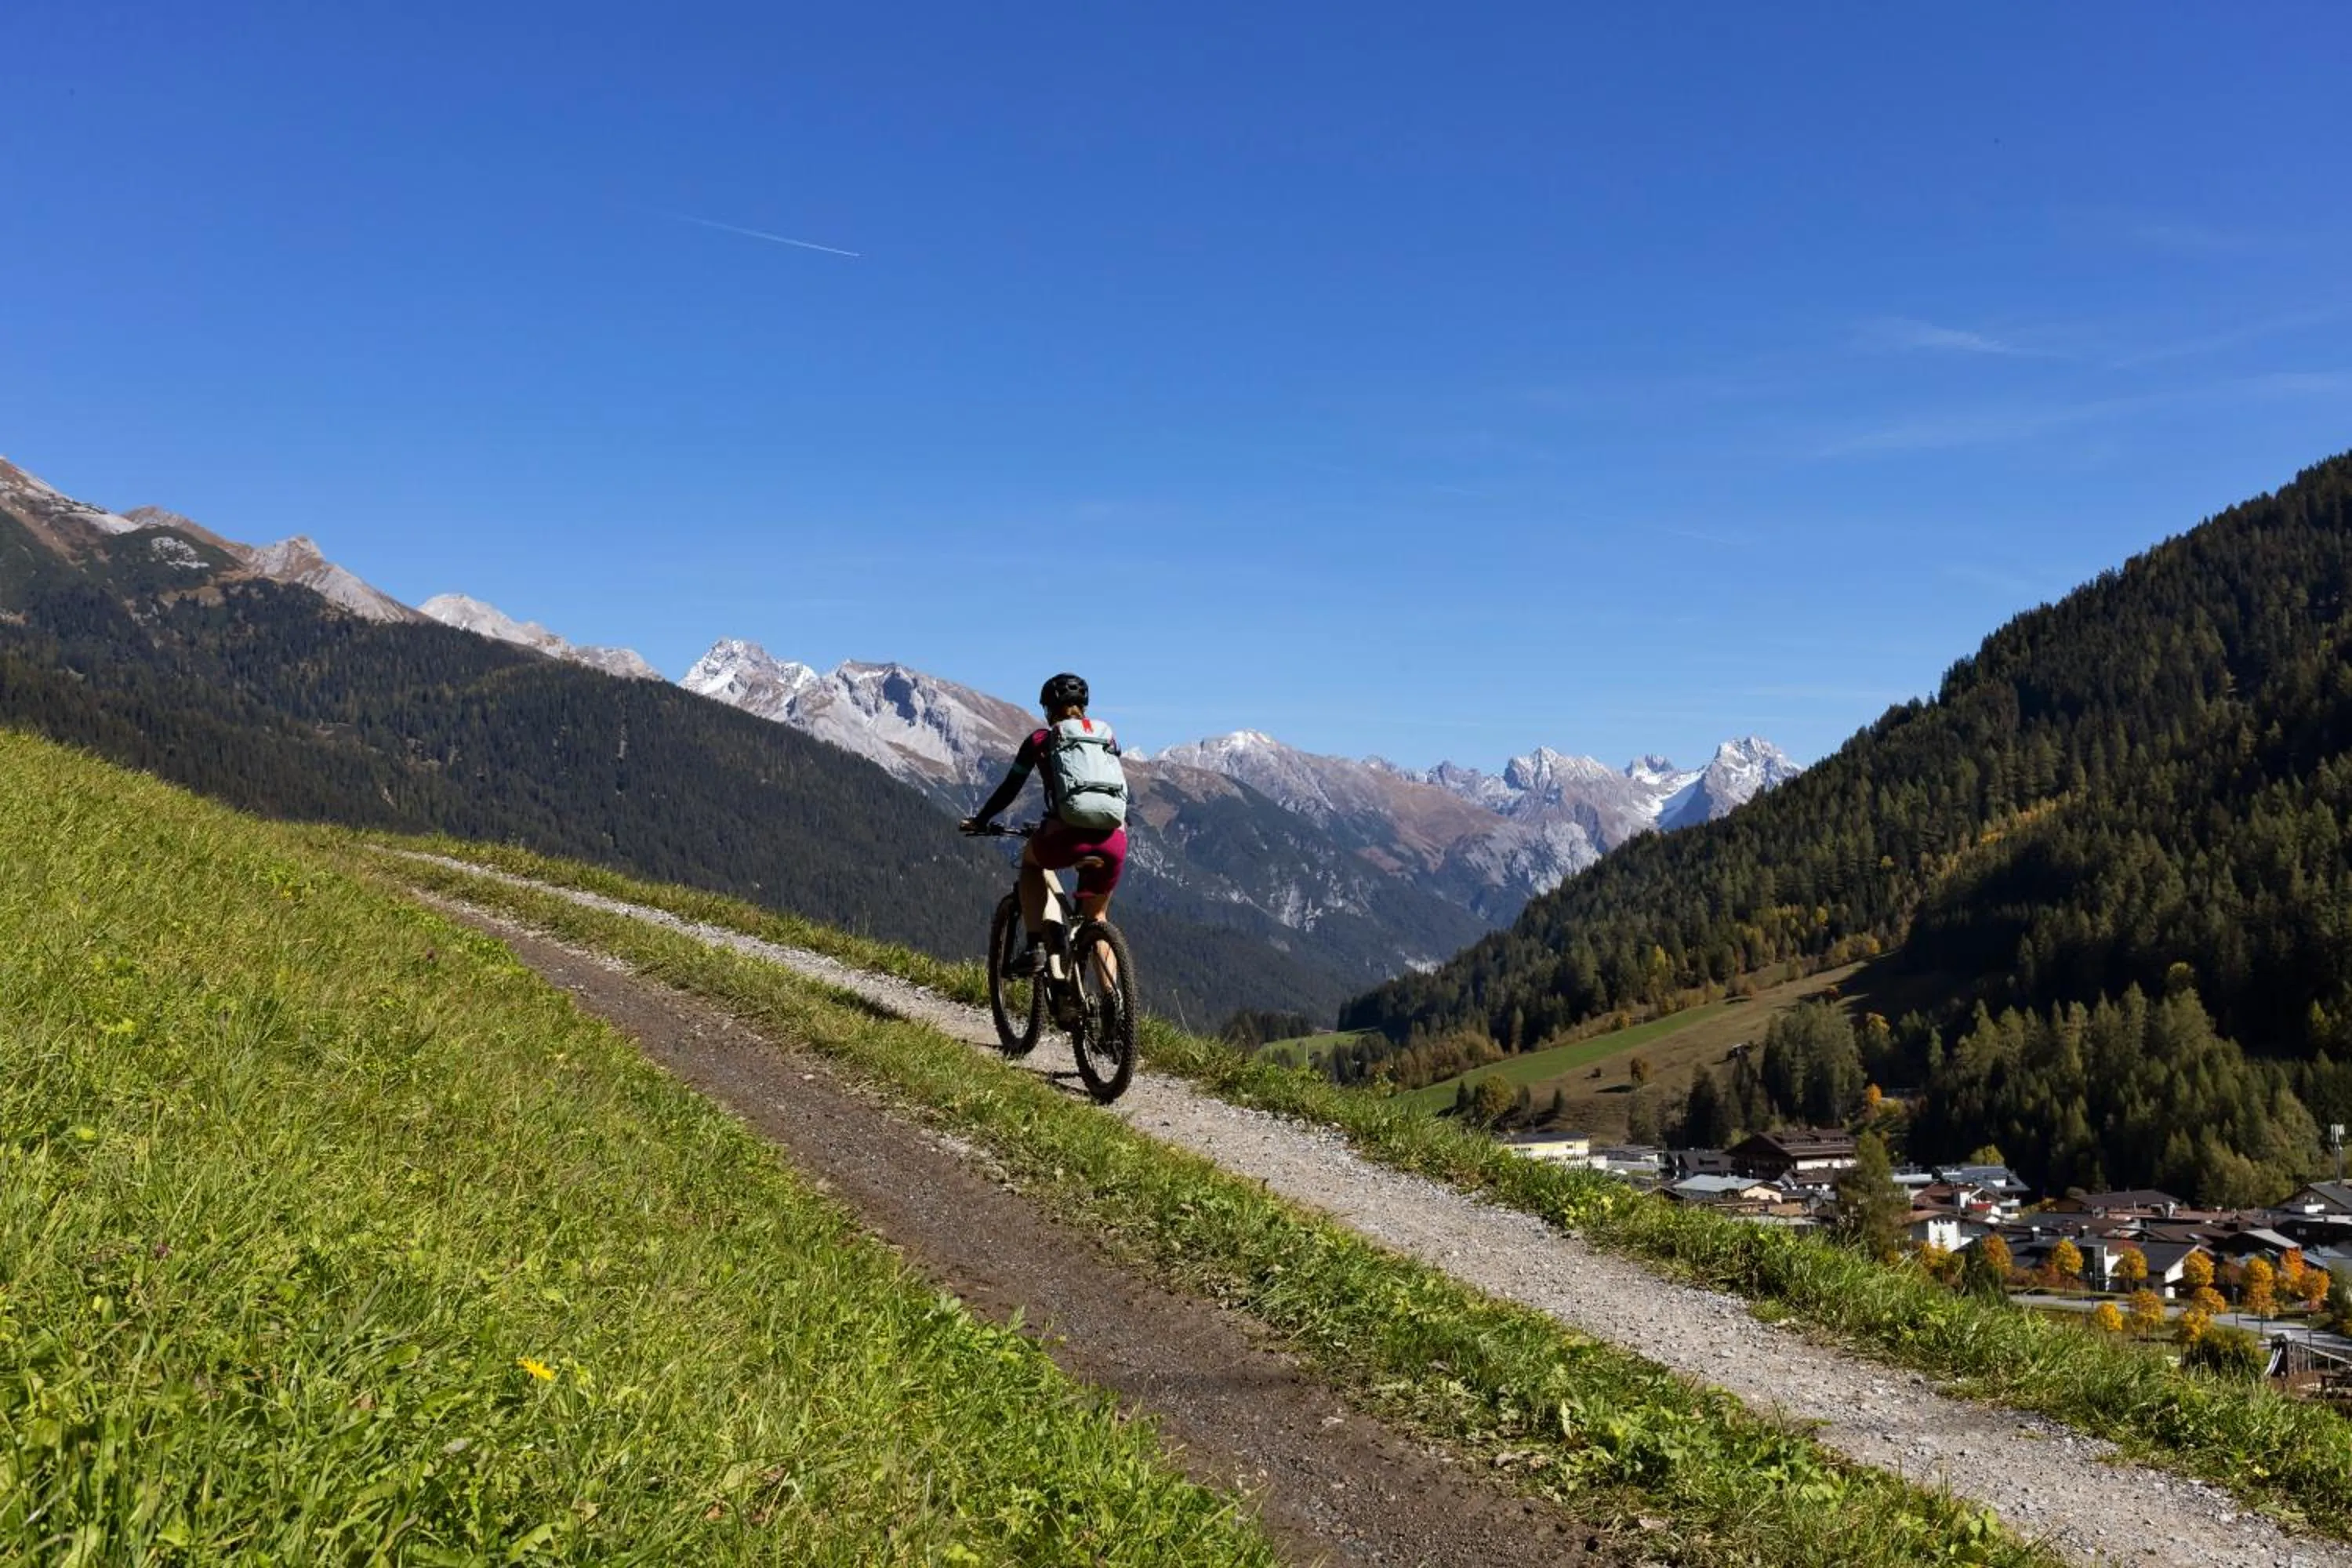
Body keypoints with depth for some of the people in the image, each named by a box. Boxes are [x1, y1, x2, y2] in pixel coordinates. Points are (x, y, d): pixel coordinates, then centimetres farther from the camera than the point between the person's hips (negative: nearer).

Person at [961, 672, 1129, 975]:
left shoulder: (1041, 740, 13)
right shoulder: (1108, 736, 22)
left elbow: (1009, 789, 18)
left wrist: (979, 821, 32)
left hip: (1068, 836, -3)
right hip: (1113, 841, 3)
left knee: (1030, 860, 31)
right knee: (1095, 918, 25)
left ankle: (1035, 947, 16)